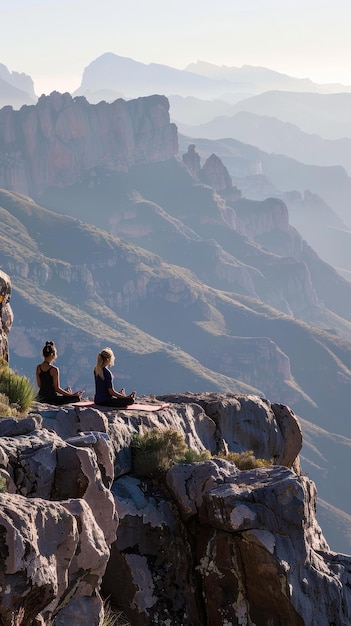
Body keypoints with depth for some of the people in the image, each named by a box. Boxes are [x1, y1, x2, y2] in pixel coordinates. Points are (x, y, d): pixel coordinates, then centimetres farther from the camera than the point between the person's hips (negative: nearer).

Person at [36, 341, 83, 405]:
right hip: (52, 398, -7)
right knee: (76, 397, 5)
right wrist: (71, 395, -9)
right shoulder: (54, 370, -17)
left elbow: (39, 385, 9)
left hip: (41, 398, 7)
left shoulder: (38, 368, 1)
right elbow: (57, 388, -15)